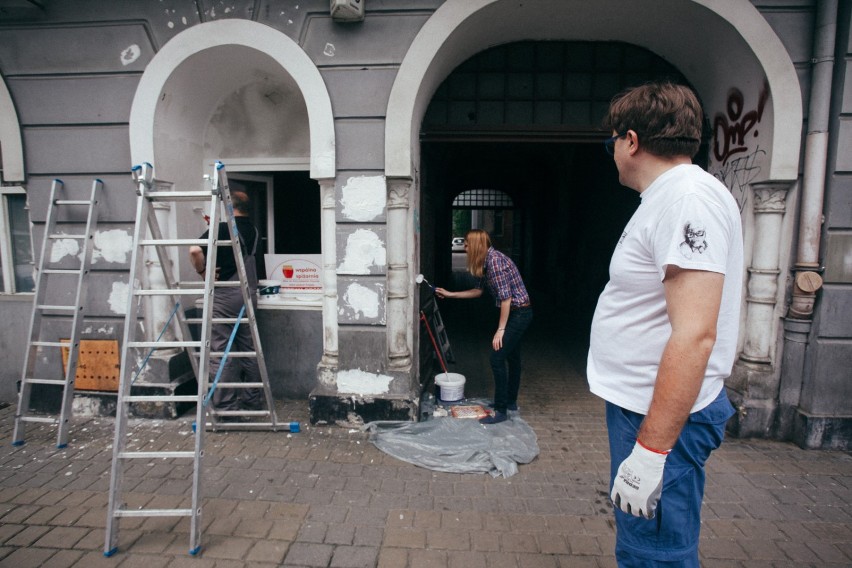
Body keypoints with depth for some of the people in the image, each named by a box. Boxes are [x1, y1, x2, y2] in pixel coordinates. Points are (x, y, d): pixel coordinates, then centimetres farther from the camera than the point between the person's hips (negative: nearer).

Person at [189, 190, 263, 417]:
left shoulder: (220, 230, -11)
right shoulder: (254, 231, 8)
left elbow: (195, 250, -26)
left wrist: (202, 271, -8)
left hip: (223, 296, -6)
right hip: (248, 295, 6)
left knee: (221, 352, 1)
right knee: (249, 350, 12)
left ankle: (225, 405, 6)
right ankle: (253, 401, 21)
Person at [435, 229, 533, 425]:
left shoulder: (494, 260, -22)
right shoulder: (487, 262, 9)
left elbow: (506, 297, -23)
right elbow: (478, 290, 19)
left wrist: (500, 330, -20)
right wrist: (450, 294, 20)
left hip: (519, 313, -10)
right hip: (517, 314, 10)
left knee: (497, 358, -9)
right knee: (512, 357, 19)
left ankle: (501, 411, 0)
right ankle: (510, 401, 34)